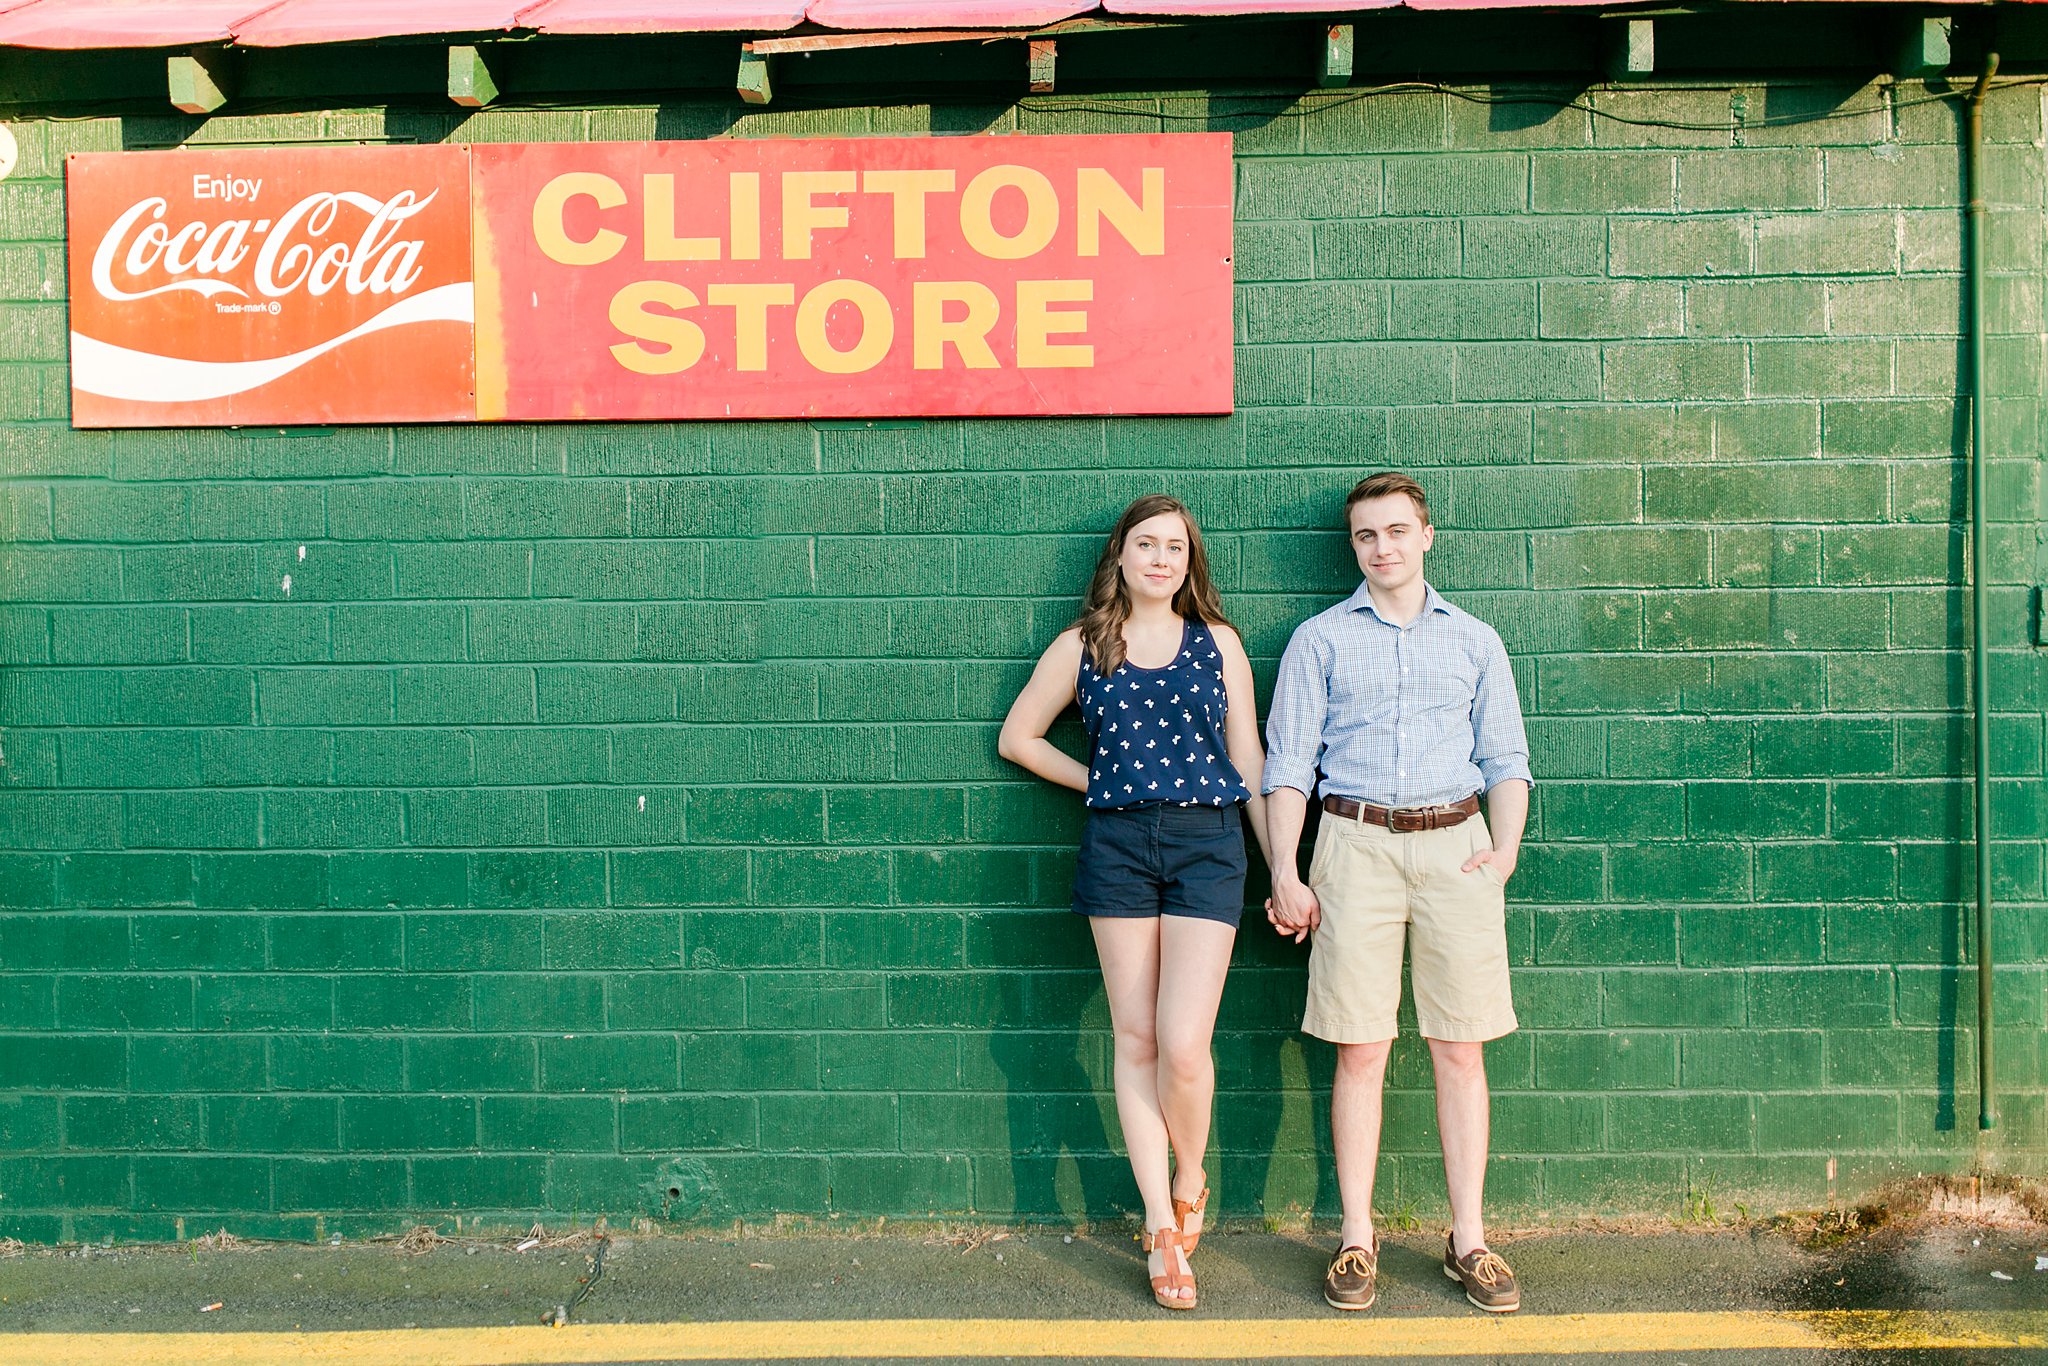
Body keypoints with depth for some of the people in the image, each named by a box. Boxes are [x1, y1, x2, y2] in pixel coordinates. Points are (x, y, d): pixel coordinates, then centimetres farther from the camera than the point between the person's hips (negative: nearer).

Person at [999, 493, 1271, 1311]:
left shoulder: (1217, 643, 8)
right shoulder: (1081, 647, 8)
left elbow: (1249, 759, 8)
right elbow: (1018, 737, 16)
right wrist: (1098, 781, 8)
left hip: (1207, 845, -1)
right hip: (1116, 846, 1)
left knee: (1183, 1044, -9)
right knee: (1135, 1040, 4)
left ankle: (1189, 1183, 20)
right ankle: (1163, 1228, 14)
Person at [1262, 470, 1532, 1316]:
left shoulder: (1474, 641, 15)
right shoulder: (1320, 640, 9)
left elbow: (1505, 758, 13)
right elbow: (1288, 762, 5)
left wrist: (1505, 849, -3)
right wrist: (1284, 874, -4)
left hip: (1455, 843, 2)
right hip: (1356, 843, -1)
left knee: (1460, 1050, 3)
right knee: (1360, 1050, 0)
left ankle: (1468, 1240, 12)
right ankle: (1357, 1239, 11)